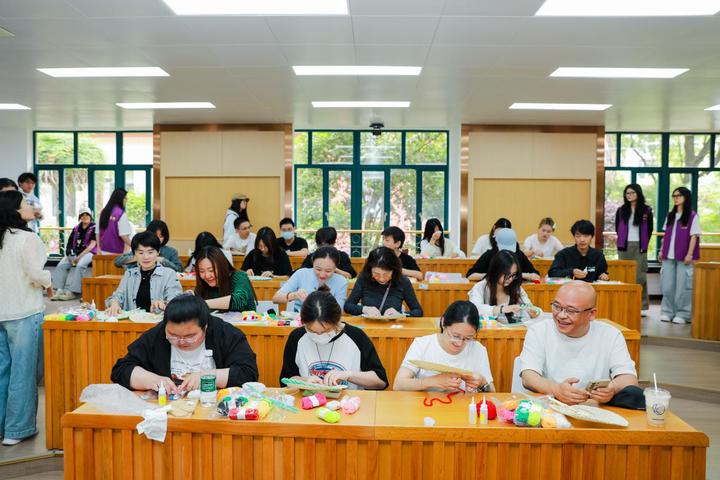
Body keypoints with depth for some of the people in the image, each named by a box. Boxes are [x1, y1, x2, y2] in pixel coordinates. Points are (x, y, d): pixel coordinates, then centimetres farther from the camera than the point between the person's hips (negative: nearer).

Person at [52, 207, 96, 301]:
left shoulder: (94, 228, 1)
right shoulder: (76, 229, 17)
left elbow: (92, 245, -8)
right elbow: (70, 244, 12)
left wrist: (80, 256, -15)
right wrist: (70, 255, -8)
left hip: (88, 252, -5)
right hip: (75, 253, 5)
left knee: (78, 266, -33)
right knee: (61, 265, -19)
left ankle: (71, 292, -35)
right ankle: (59, 290, -25)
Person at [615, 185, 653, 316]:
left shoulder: (646, 210, 4)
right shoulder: (621, 210, 10)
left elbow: (650, 229, 8)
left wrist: (644, 243, 2)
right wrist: (622, 240, 8)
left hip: (639, 247, -2)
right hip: (624, 246, 2)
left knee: (640, 276, -3)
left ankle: (642, 306, 3)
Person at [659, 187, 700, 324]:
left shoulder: (692, 216, -2)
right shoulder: (670, 215, 14)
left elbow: (694, 236, -6)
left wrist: (690, 254, -13)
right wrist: (662, 251, 10)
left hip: (684, 257, -5)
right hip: (669, 256, 5)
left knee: (683, 285, -2)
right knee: (667, 285, 5)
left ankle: (683, 314, 7)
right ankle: (667, 312, 13)